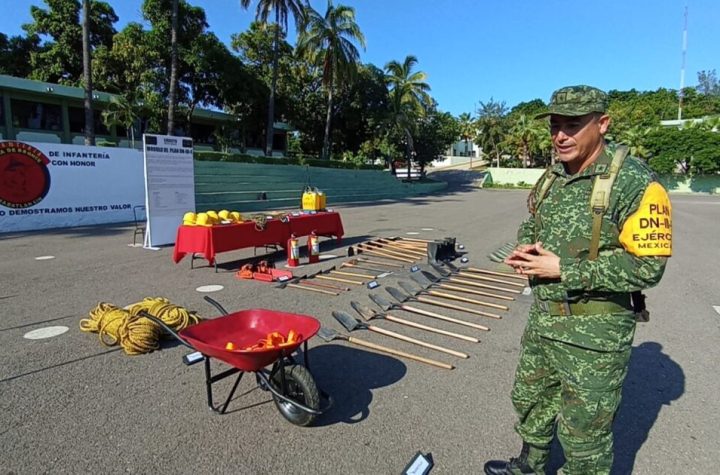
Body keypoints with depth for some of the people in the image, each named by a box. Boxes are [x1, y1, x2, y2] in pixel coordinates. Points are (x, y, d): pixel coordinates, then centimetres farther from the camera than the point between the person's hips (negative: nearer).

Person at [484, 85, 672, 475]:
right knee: (530, 399, 26)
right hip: (542, 318, 8)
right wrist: (524, 251, -4)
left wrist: (563, 270, -22)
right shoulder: (551, 177, 5)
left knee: (584, 429, 11)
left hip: (594, 332, -7)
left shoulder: (635, 183, -18)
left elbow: (646, 267, -21)